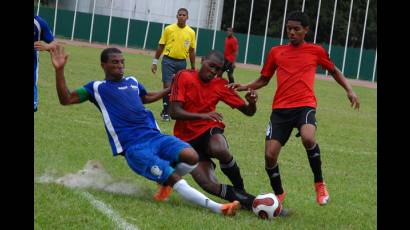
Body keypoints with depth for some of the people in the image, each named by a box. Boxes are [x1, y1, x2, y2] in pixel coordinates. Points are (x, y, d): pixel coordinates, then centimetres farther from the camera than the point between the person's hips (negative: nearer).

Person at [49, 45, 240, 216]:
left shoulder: (132, 81, 24)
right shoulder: (97, 87, 8)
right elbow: (66, 99, 1)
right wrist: (59, 70, -10)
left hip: (154, 135, 6)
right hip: (133, 146, -5)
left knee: (191, 157, -22)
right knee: (175, 179, -22)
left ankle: (165, 181, 7)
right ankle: (218, 208, -23)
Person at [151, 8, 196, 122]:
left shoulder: (191, 32, 3)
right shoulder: (169, 29, -1)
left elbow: (192, 51, 10)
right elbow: (161, 46, 4)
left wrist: (193, 67, 9)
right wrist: (155, 62, 2)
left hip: (182, 62, 2)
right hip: (168, 61, -2)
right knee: (167, 86, -9)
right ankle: (165, 112, -1)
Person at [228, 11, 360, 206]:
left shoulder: (316, 51, 9)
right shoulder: (276, 52, 12)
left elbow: (334, 71, 24)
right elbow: (264, 80, 22)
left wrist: (349, 90, 13)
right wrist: (245, 87, 5)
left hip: (305, 105, -3)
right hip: (280, 108, 3)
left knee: (308, 138, -33)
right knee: (270, 155, -9)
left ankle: (319, 184, -10)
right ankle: (278, 194, 19)